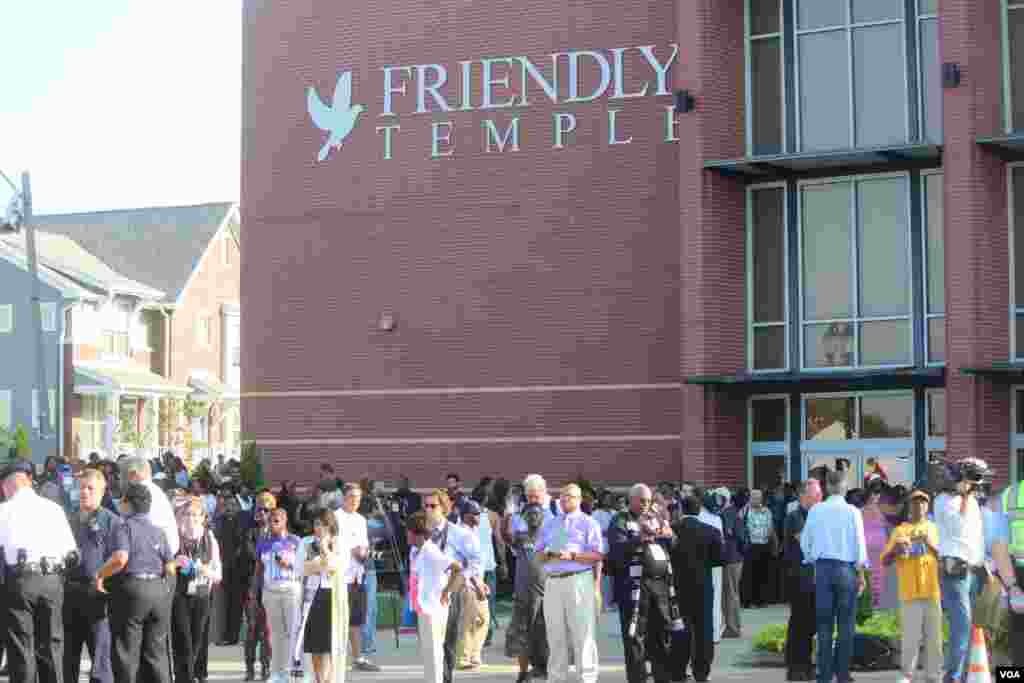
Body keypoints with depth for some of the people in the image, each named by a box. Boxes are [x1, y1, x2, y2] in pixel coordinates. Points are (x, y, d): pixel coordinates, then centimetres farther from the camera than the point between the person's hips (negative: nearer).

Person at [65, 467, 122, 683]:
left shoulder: (111, 521, -2)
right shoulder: (71, 521, 18)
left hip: (96, 595, -6)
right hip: (69, 591, 6)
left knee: (100, 656, -5)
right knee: (68, 656, 12)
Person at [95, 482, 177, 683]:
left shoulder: (125, 528, -6)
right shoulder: (159, 531, 11)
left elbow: (120, 559, -23)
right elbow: (170, 569, 8)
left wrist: (100, 574, -8)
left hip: (131, 590, -5)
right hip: (159, 591, 5)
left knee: (126, 652, 1)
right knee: (156, 652, 10)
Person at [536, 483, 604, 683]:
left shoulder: (588, 523, 3)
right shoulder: (550, 524, 19)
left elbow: (598, 556, -7)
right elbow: (539, 554, 17)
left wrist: (572, 556, -19)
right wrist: (548, 555, -6)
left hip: (578, 581, -5)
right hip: (553, 582, 5)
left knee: (582, 634, -5)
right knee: (555, 634, 9)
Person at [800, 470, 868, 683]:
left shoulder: (816, 510, 1)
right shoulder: (852, 511, -6)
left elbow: (805, 542, 6)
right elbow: (859, 543, -6)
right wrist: (861, 573, 1)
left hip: (822, 567, 2)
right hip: (846, 568, -2)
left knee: (824, 623, 7)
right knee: (845, 625, 5)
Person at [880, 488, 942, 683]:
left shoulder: (933, 529, 14)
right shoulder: (900, 530, 10)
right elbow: (884, 561, 6)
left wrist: (931, 544, -10)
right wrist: (895, 549, -14)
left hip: (932, 591, 2)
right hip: (909, 592, -2)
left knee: (934, 636, 0)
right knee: (910, 637, -8)